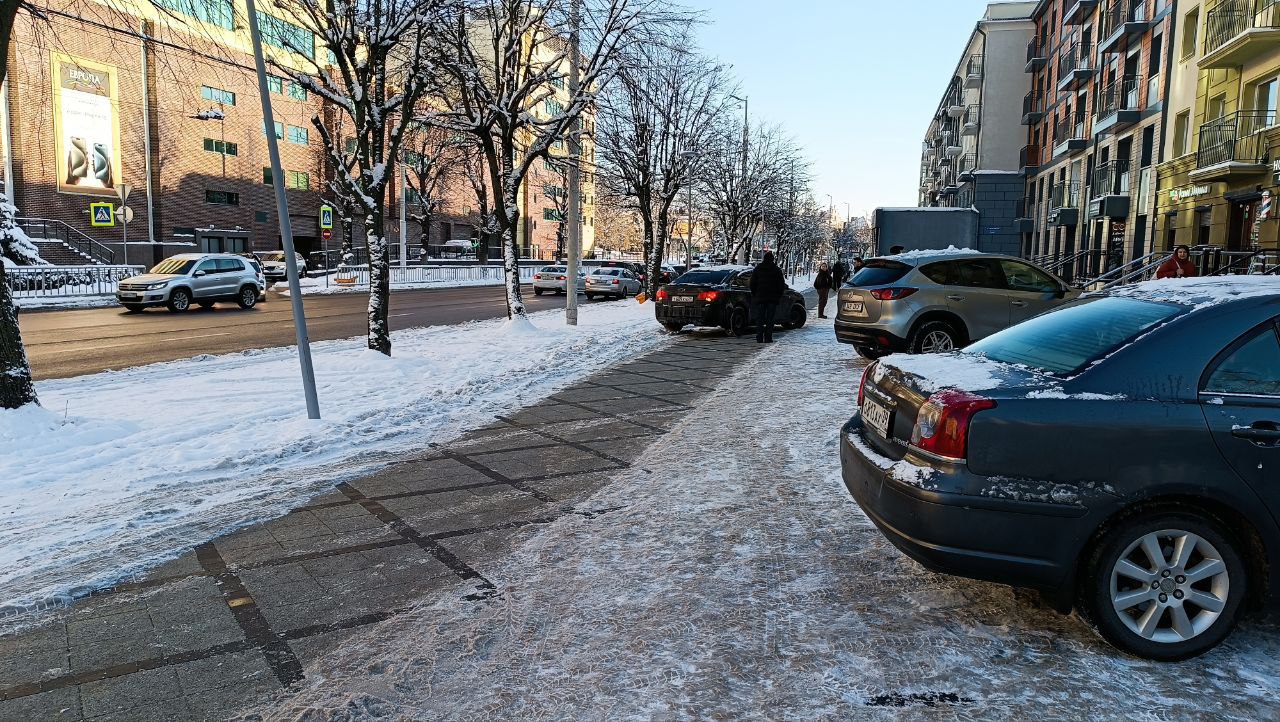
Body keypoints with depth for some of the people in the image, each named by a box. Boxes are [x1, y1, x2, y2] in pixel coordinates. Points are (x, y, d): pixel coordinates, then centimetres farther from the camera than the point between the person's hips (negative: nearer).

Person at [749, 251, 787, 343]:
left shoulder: (758, 268, 4)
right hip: (773, 298, 0)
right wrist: (778, 296, 12)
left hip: (760, 297, 1)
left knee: (760, 319, 3)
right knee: (770, 319, 2)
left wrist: (754, 295, 14)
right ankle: (768, 338, -2)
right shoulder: (777, 270, 2)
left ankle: (759, 338, -2)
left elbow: (752, 283, 6)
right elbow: (782, 285, 3)